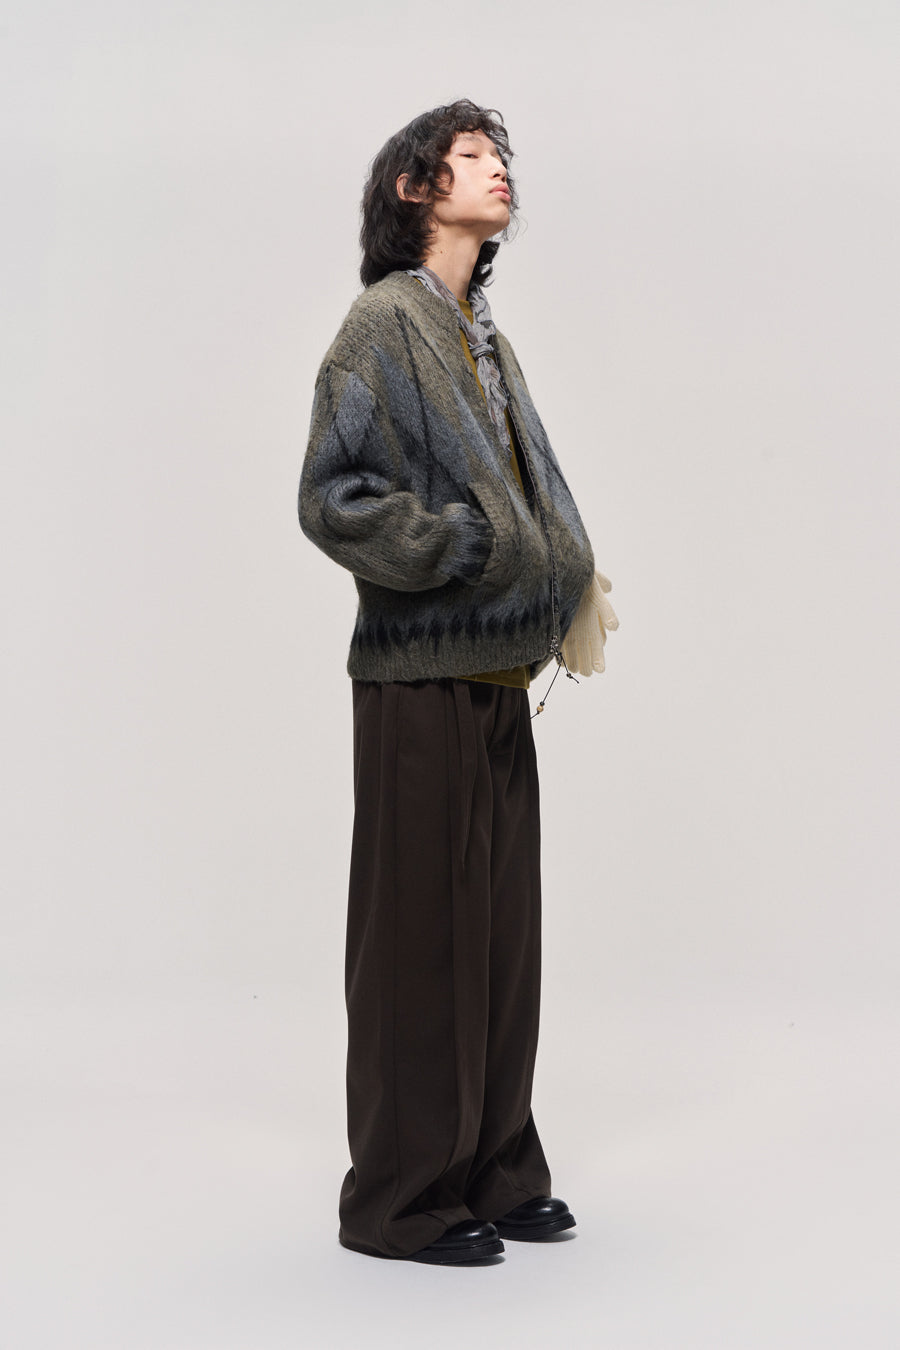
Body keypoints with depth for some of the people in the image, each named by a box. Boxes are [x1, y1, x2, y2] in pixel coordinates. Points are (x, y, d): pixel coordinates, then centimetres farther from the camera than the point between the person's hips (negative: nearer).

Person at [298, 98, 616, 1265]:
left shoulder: (484, 337, 16)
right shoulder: (385, 323, -8)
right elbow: (332, 497, -16)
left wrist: (563, 584, 7)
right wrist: (470, 550, -17)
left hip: (497, 672, 8)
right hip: (423, 676, -8)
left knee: (501, 923, 12)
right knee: (423, 929, -1)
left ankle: (494, 1169, 24)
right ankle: (404, 1198, 11)